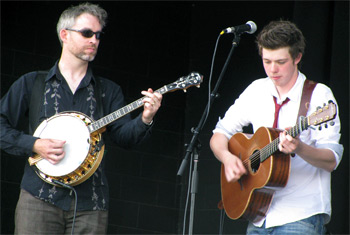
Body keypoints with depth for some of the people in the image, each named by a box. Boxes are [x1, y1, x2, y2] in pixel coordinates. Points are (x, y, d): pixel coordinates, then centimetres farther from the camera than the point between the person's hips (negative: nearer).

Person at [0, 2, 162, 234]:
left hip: (90, 203, 2)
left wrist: (145, 119, -17)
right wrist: (34, 145, -8)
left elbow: (123, 136, 3)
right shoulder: (31, 83, 11)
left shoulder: (109, 91, 16)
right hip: (40, 197, -2)